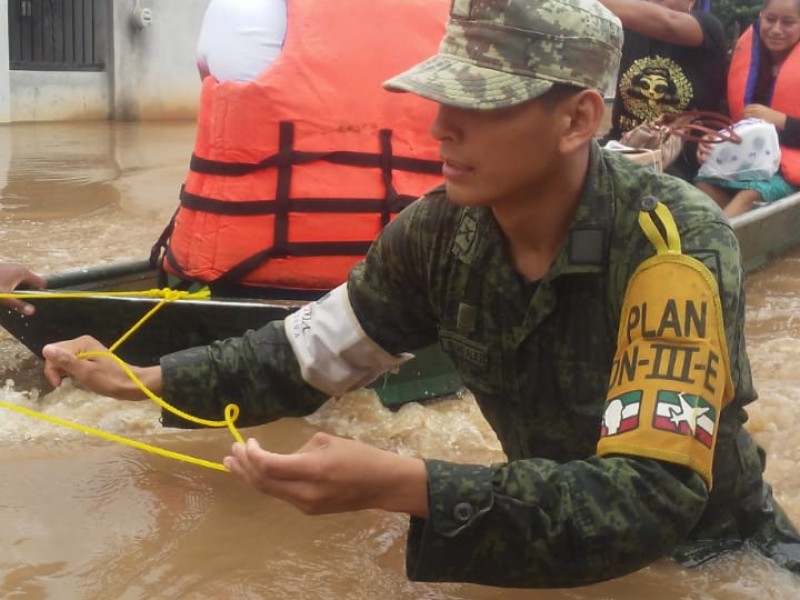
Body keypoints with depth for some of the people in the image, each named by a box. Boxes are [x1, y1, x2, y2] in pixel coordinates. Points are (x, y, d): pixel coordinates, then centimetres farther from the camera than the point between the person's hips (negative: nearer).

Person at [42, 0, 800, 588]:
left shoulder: (673, 245, -29)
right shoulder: (440, 231, -13)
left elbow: (654, 499, -37)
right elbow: (307, 352, 2)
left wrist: (399, 486, -46)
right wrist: (145, 380, -8)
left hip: (708, 548, -3)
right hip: (557, 535, 3)